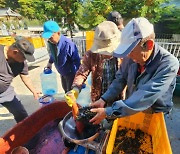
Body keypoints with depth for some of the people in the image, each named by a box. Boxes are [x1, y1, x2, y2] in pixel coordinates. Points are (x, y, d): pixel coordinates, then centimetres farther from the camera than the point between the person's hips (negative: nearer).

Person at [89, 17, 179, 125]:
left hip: (154, 116, -3)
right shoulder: (132, 56, -17)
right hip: (131, 110, 4)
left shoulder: (169, 64, -29)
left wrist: (108, 112, -36)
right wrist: (104, 99, -17)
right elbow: (121, 79, -6)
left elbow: (145, 98, -36)